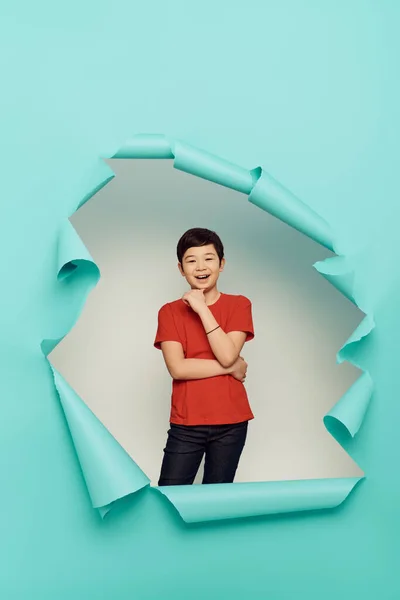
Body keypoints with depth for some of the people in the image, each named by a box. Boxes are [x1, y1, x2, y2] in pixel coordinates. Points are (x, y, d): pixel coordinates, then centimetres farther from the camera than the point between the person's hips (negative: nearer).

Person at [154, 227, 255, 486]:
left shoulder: (239, 305, 0)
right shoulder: (169, 312, 0)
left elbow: (227, 355, -14)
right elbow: (178, 368, -11)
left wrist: (202, 309, -15)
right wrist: (231, 368, -11)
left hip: (231, 422, 0)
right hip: (186, 423, 0)